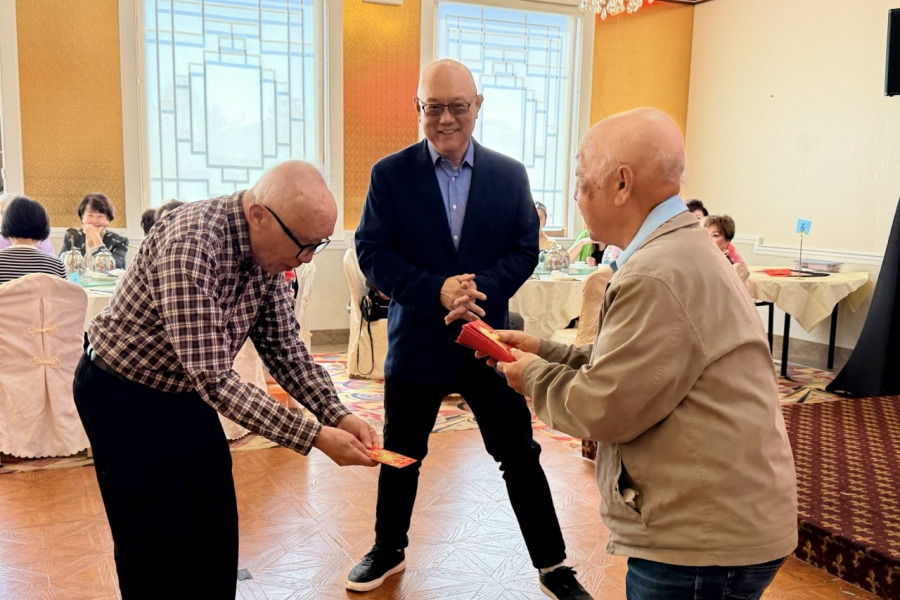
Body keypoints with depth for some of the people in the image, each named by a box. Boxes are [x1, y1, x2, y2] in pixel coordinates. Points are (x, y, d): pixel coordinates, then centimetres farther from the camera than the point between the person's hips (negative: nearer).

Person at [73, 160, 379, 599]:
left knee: (217, 532, 12)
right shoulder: (189, 246, -34)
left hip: (189, 394, 7)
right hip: (124, 398, -7)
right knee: (158, 547, 3)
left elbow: (283, 347, -2)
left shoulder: (268, 249, -9)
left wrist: (338, 415, -14)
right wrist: (314, 437, -34)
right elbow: (212, 377, -36)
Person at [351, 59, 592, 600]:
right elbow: (372, 252, -8)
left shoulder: (510, 174, 2)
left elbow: (525, 250, 0)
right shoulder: (390, 174, -3)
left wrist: (480, 290, -18)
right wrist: (438, 291, -21)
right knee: (401, 456, 15)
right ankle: (389, 551, 39)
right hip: (417, 341, 0)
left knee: (520, 455, 8)